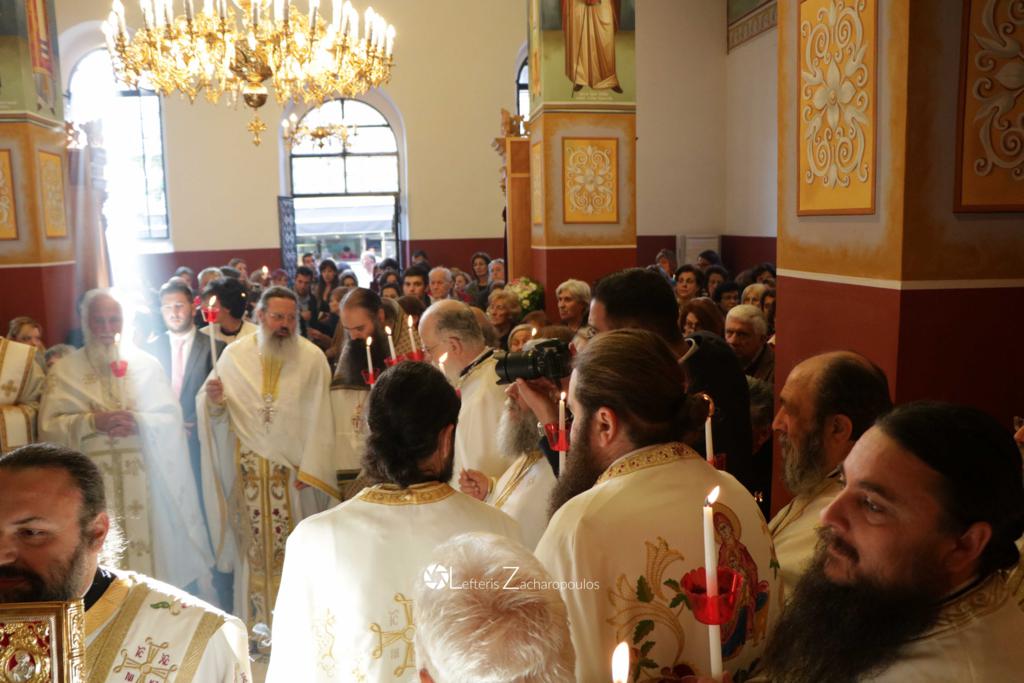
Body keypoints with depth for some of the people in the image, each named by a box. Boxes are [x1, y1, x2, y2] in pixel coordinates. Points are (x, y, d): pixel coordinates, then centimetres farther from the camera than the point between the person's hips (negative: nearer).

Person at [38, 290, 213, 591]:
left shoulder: (147, 363, 5)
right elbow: (49, 425, -1)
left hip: (144, 478, 1)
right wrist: (92, 422, -16)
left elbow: (172, 418, 1)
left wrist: (139, 422, -16)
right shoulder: (65, 370, 5)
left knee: (150, 549, 4)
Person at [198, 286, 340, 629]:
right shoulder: (235, 354, 4)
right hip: (248, 471, 2)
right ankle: (254, 623, 21)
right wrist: (213, 399, -17)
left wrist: (309, 470, -9)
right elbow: (217, 415, 6)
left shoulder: (312, 357, -2)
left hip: (295, 471, -1)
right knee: (253, 546, 8)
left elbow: (319, 419, -4)